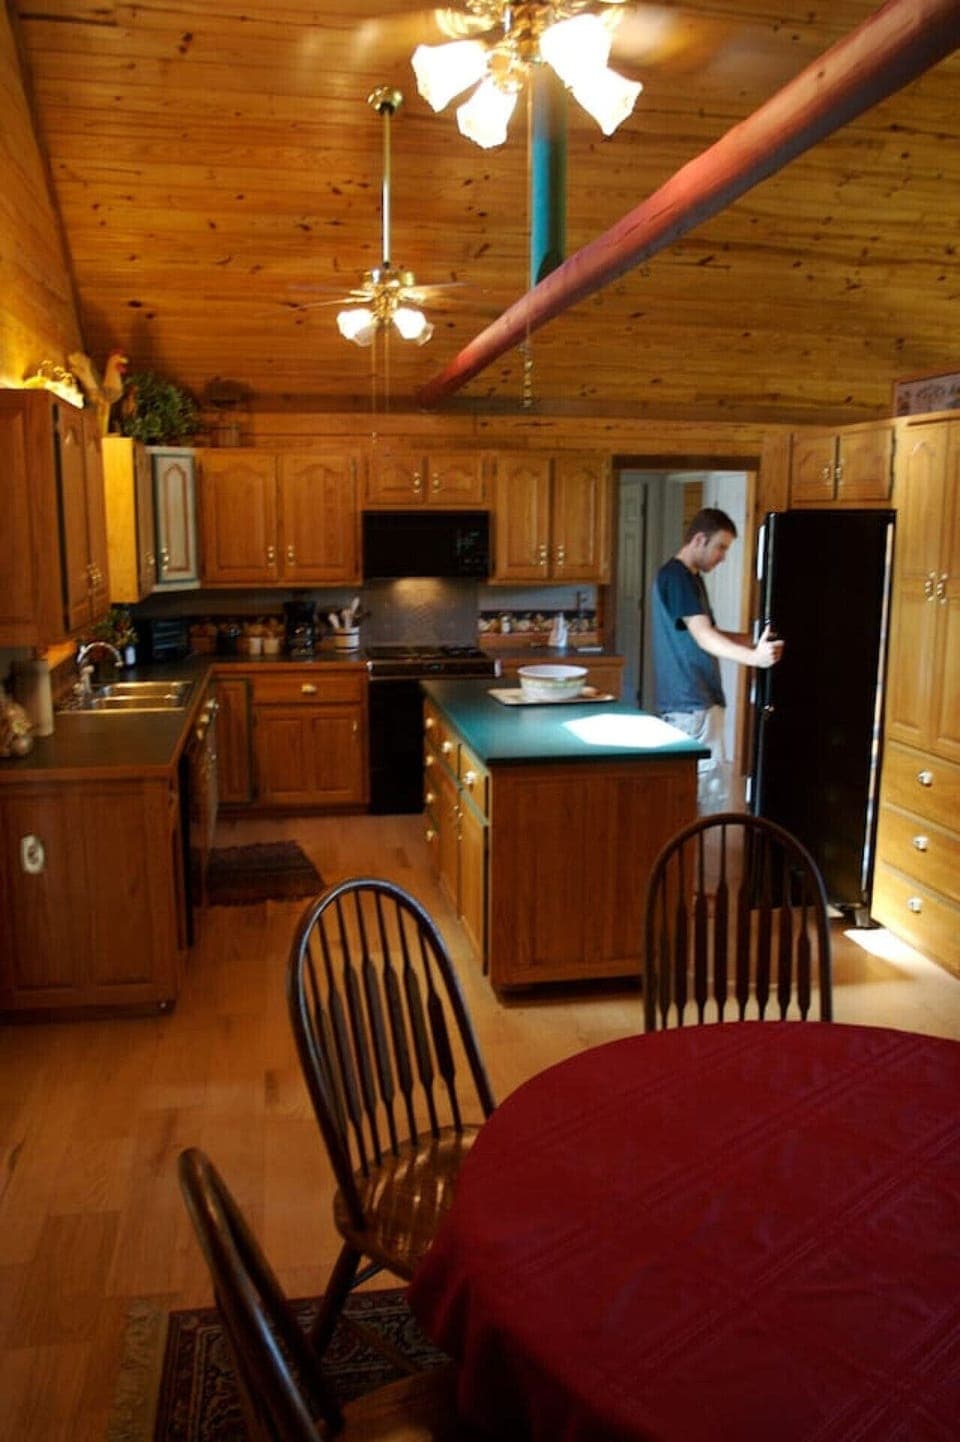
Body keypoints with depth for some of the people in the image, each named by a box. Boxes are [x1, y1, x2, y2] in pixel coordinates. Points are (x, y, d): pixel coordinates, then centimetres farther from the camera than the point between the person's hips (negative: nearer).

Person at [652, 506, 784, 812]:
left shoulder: (690, 578, 17)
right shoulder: (676, 577, -15)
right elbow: (704, 638, -24)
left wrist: (755, 640, 9)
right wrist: (754, 658, -38)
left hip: (694, 700, 10)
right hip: (691, 702, -10)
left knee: (691, 787, 13)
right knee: (713, 791, -8)